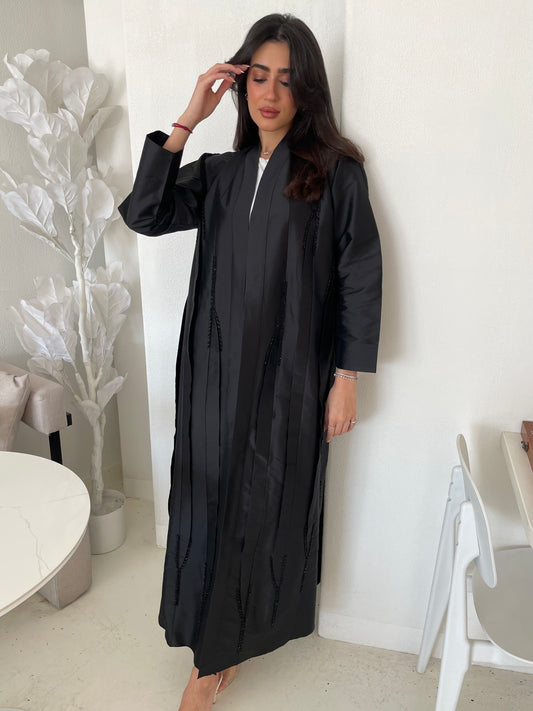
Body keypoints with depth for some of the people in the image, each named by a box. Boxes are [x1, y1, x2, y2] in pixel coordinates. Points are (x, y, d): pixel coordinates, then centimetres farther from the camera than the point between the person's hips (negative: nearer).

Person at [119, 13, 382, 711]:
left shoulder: (336, 172, -3)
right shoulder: (217, 172, 9)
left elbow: (360, 278, -4)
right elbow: (143, 214, -4)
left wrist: (346, 379, -7)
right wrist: (187, 119, -7)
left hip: (289, 377, -3)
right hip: (216, 371, 4)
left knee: (271, 502, 10)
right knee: (211, 503, 10)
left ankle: (260, 621, 37)